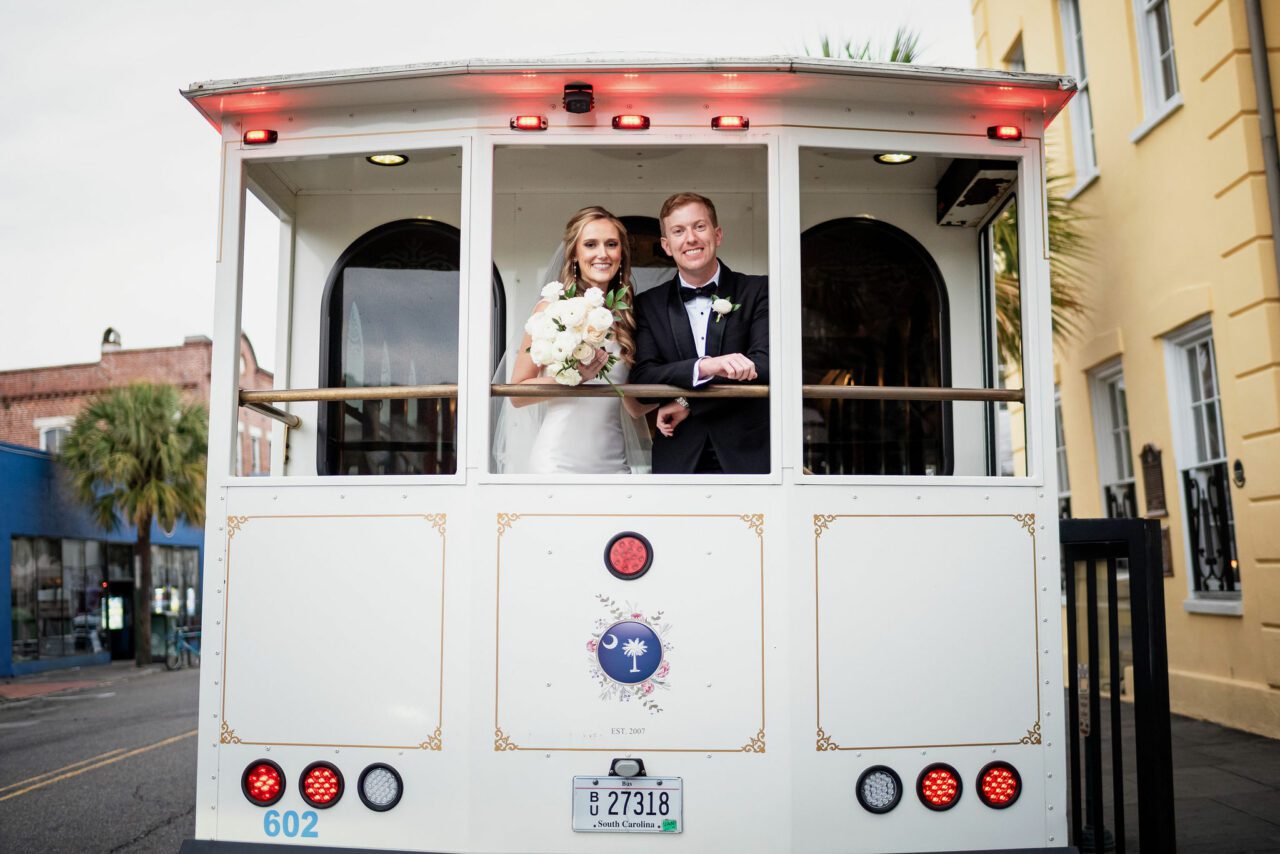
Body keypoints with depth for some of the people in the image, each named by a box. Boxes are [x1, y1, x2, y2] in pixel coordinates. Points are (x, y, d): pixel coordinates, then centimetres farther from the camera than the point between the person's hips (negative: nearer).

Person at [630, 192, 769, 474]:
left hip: (748, 454, 0)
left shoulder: (758, 291, 2)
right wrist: (704, 366, -23)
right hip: (678, 460, 1)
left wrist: (689, 403, -13)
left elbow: (765, 364, -9)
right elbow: (642, 376, -5)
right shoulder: (648, 305, 7)